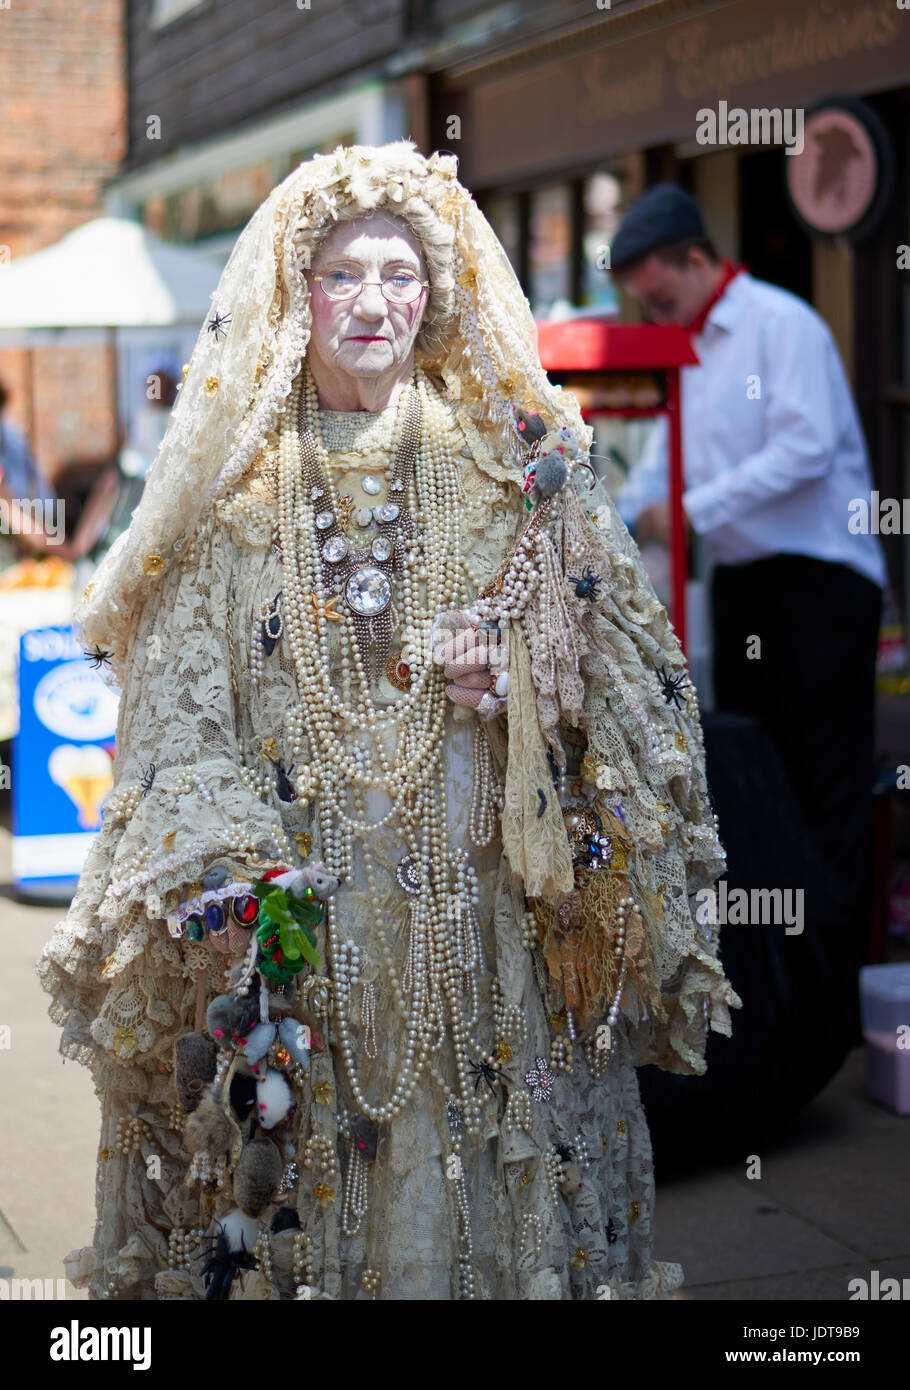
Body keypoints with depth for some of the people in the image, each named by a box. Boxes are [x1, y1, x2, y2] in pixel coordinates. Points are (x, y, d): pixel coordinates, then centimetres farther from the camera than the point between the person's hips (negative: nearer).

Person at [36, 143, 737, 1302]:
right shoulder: (239, 480, 4)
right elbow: (176, 693, 0)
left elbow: (626, 655, 7)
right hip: (287, 894, 0)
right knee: (295, 1163, 4)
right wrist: (221, 871, -14)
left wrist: (520, 679, -14)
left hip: (473, 898, 1)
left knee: (470, 1158, 4)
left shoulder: (511, 468, 5)